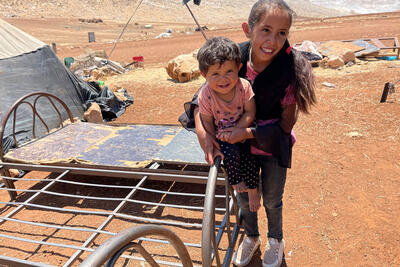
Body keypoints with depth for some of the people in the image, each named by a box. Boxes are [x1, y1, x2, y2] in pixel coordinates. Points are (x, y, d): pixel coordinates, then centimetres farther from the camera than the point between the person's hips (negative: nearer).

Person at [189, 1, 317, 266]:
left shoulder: (290, 69, -25)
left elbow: (285, 125, -20)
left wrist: (248, 132, -30)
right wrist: (201, 130, -24)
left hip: (274, 145, -2)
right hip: (239, 141, 3)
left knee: (271, 199, 16)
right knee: (243, 195, 19)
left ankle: (276, 240, 50)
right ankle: (251, 237, 50)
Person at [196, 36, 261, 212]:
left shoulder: (244, 86, -20)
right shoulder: (206, 95, -22)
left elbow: (250, 113, -16)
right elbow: (207, 122, -11)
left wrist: (235, 130, -27)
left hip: (242, 131, 1)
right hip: (221, 134, -1)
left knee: (251, 158, -12)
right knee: (231, 153, -27)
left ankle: (252, 189, 18)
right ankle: (235, 181, 5)